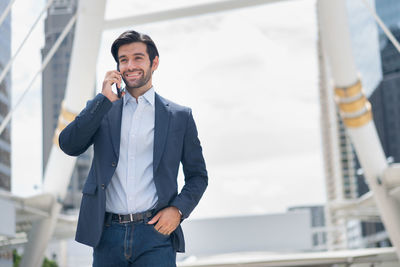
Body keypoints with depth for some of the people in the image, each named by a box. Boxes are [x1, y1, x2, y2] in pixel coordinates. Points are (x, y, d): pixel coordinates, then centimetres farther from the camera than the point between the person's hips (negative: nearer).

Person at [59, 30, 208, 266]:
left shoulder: (179, 116, 7)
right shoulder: (101, 109, 10)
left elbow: (197, 175, 11)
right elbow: (69, 146, -4)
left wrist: (178, 209, -6)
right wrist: (105, 100, -7)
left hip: (155, 233, -1)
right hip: (108, 236, 2)